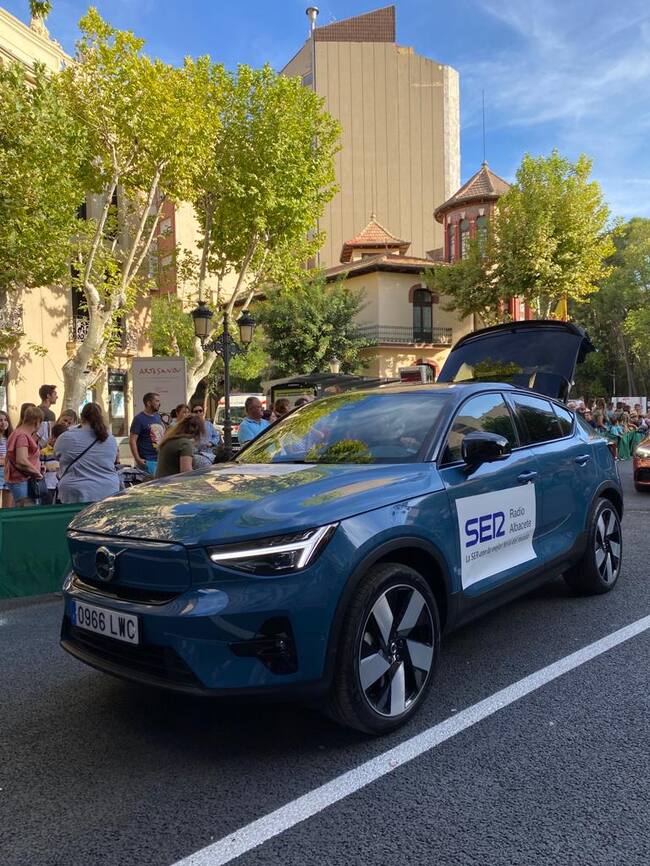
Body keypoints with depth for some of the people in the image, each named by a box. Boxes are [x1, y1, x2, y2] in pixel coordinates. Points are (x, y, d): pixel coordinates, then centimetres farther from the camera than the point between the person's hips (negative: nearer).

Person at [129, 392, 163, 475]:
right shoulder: (139, 419, -8)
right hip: (147, 461, -7)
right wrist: (137, 459, -19)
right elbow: (132, 440, -13)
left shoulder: (158, 417, 15)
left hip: (161, 459, 7)